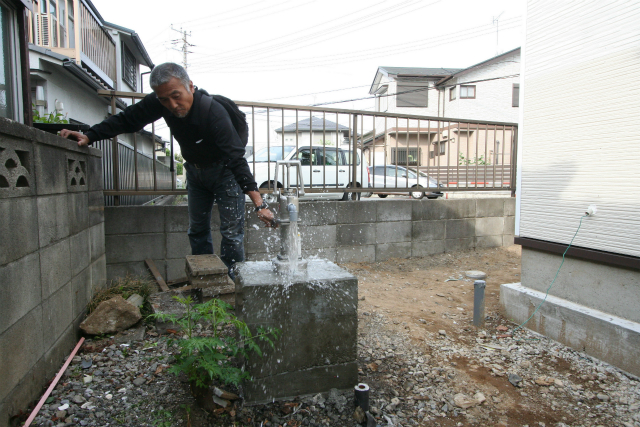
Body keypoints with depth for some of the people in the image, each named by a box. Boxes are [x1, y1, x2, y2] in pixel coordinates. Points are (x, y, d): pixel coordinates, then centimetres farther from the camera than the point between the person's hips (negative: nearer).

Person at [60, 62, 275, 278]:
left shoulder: (214, 113, -35)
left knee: (232, 232, -8)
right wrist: (89, 135, -18)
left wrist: (259, 203, -48)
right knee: (197, 230, 11)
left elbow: (236, 159, -41)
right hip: (195, 170, 6)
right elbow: (127, 119, -4)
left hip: (224, 171, -6)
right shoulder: (159, 102, -18)